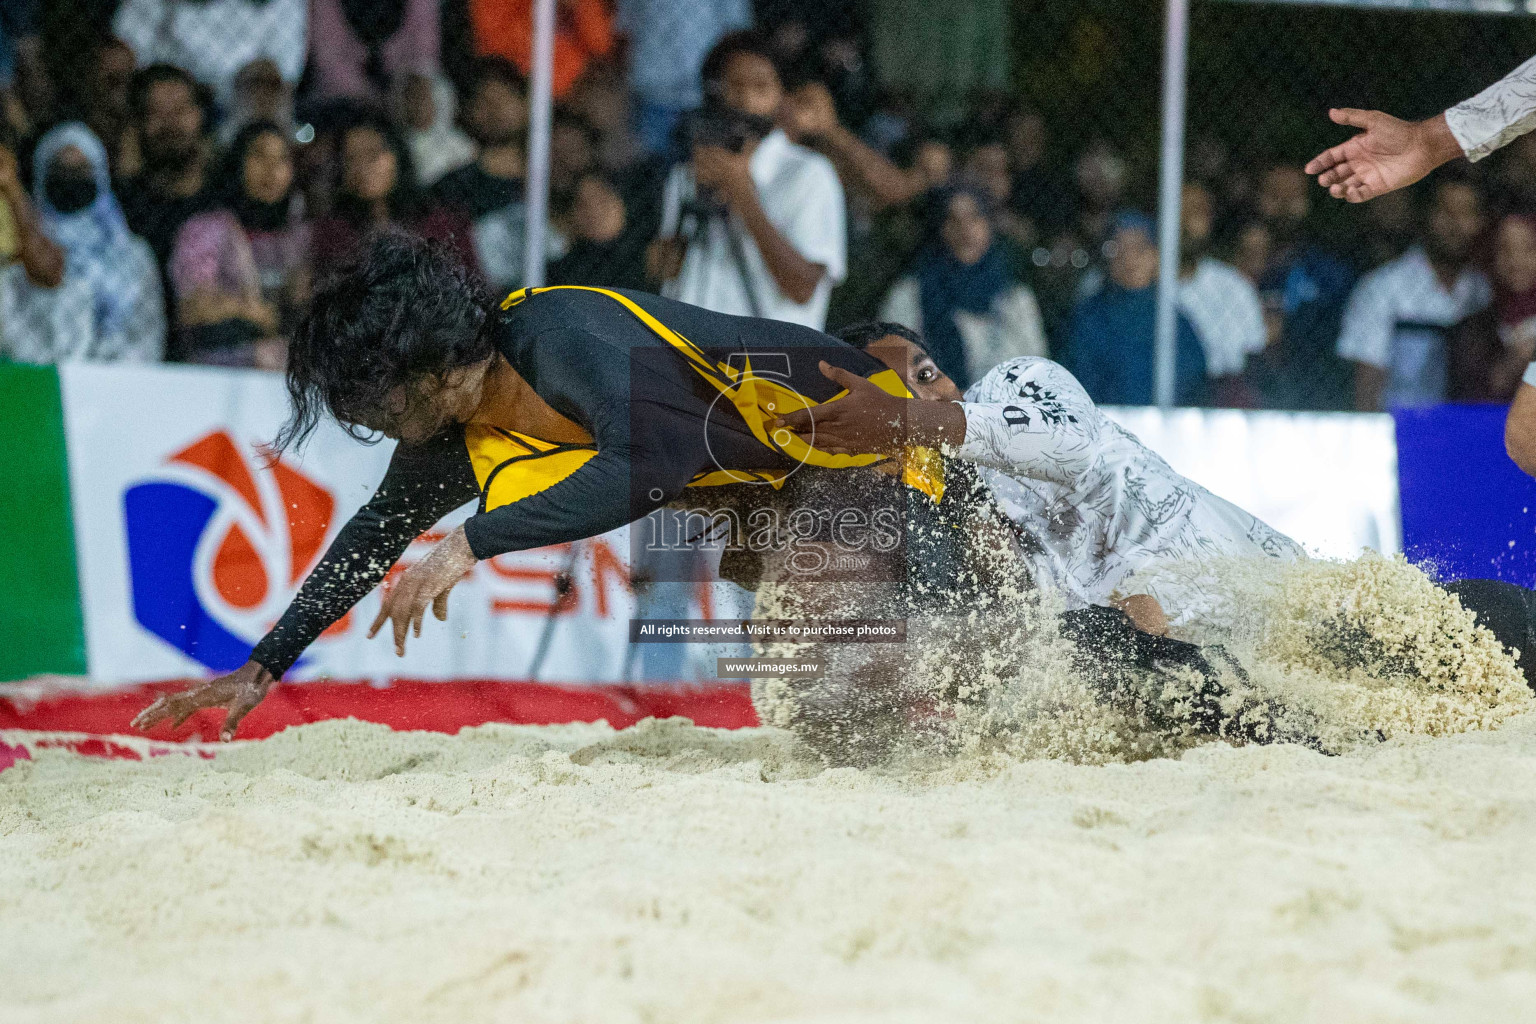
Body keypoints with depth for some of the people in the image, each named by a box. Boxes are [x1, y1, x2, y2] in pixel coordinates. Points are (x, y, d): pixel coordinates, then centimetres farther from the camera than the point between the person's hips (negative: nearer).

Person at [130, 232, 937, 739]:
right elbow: (380, 529, 14)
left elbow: (656, 459, -46)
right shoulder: (457, 445, -4)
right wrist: (264, 665, 12)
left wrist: (474, 544, -42)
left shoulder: (568, 338, -32)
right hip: (771, 496, 8)